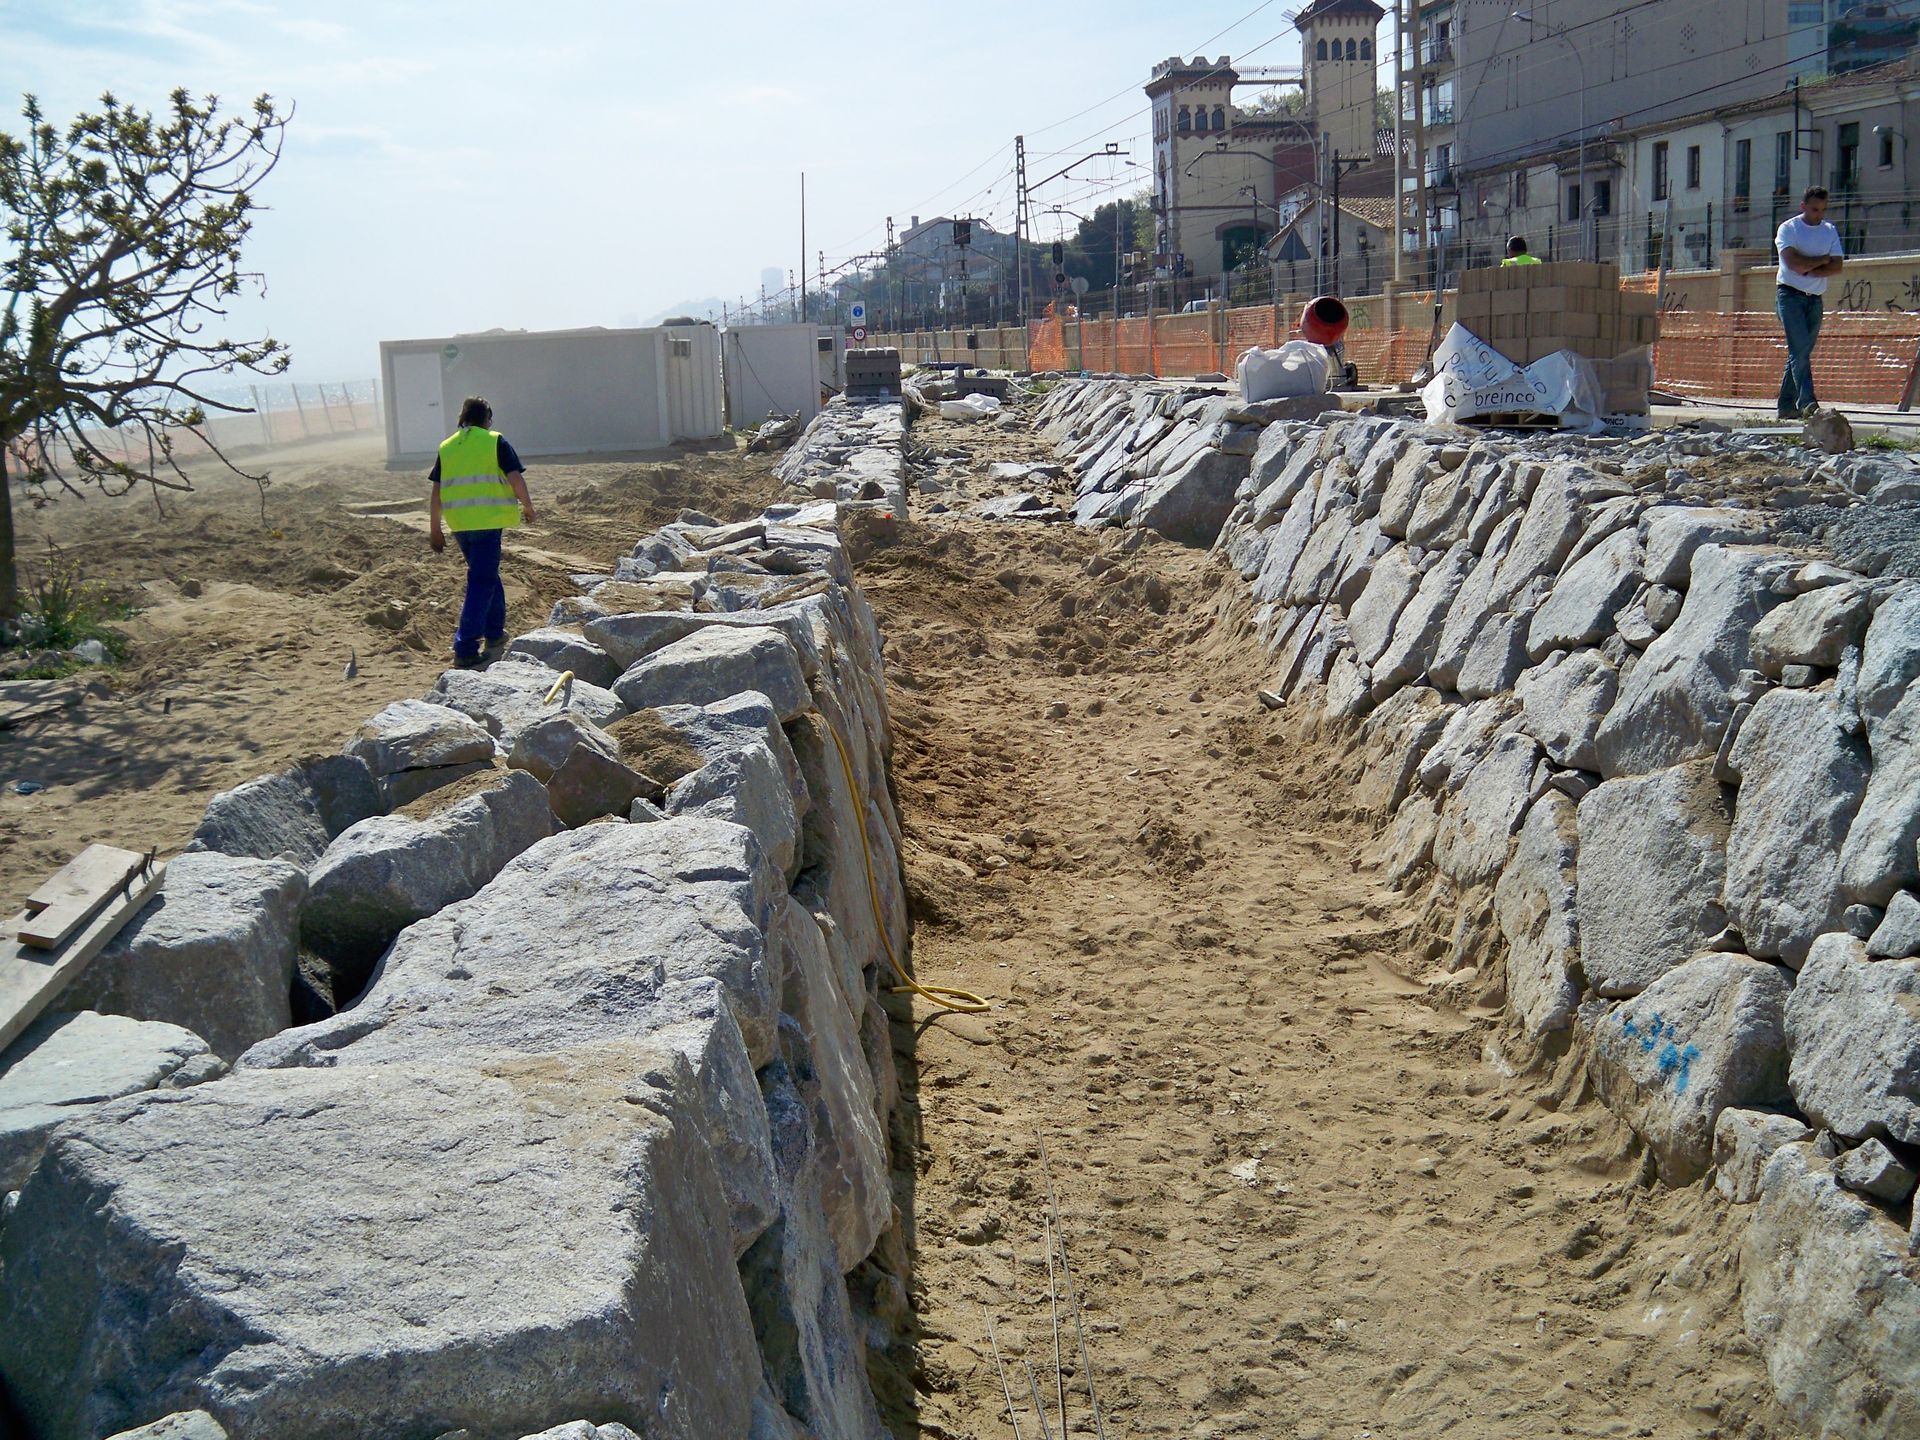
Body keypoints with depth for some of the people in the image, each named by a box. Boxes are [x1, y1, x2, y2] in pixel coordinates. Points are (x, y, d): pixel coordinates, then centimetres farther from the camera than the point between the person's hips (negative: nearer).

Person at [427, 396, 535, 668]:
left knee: (486, 575, 24)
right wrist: (527, 506, 9)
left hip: (458, 523, 5)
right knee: (481, 583, -5)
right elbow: (516, 478, -7)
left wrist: (435, 530, 16)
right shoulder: (495, 441, 0)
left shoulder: (446, 447, 12)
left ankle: (495, 633, 34)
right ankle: (465, 650, -11)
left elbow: (436, 493, 10)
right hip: (487, 521, -5)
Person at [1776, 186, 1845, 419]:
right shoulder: (1788, 228, 0)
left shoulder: (1830, 231, 14)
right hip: (1790, 295, -5)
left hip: (1815, 299, 5)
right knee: (1800, 349, -17)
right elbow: (1793, 263, -14)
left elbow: (1837, 266, 2)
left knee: (1802, 353, 4)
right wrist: (1822, 259, -4)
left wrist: (1809, 270, -11)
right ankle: (1806, 402, -26)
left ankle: (1786, 406, 8)